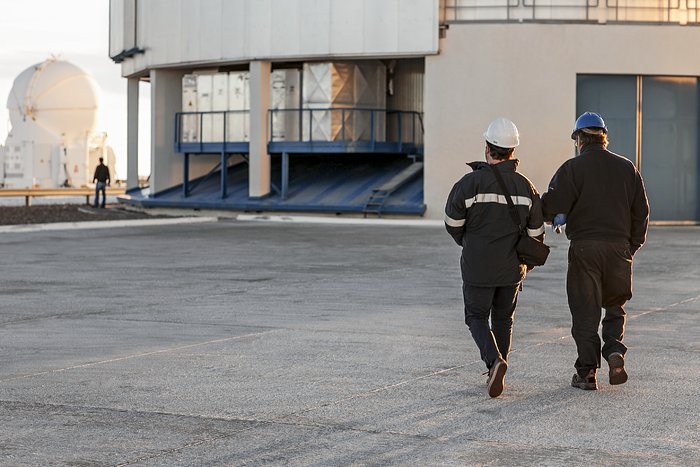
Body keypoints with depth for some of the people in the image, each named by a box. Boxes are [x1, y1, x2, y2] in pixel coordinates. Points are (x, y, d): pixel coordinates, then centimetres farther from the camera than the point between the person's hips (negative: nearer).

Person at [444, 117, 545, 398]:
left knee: (476, 317, 10)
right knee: (503, 318, 19)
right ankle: (497, 375, 24)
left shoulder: (470, 183, -14)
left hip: (478, 267, -3)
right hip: (512, 268, 3)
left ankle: (495, 361, -15)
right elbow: (535, 233, 3)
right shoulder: (525, 187, -3)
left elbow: (452, 222, -3)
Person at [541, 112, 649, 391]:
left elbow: (552, 206, -13)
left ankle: (587, 372, 3)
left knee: (585, 310, 3)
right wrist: (633, 245, 17)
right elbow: (641, 211, 10)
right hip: (619, 247, 3)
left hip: (584, 247, -3)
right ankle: (615, 350, -5)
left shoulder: (573, 168, -5)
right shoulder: (626, 168, 9)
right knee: (615, 307, 18)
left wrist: (554, 217, 10)